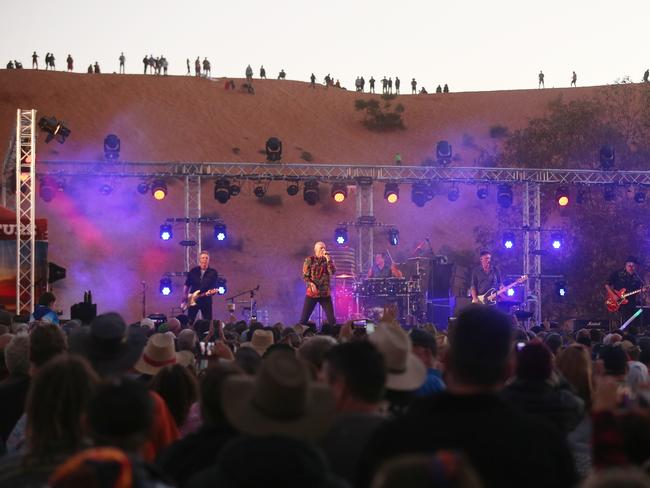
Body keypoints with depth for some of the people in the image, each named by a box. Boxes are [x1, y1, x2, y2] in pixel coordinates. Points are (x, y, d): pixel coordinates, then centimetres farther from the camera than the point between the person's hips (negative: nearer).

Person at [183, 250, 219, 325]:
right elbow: (187, 285, 10)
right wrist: (185, 298, 4)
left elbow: (214, 286, -1)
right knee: (189, 321, 0)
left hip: (206, 300, -1)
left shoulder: (213, 273, 0)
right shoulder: (193, 271, 5)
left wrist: (212, 291, -23)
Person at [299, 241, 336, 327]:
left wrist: (328, 259, -14)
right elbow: (305, 276, -2)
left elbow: (332, 272, -8)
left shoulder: (327, 260, 7)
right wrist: (311, 283, -19)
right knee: (304, 318, -3)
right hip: (312, 293, -2)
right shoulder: (309, 260, 1)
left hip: (325, 293, 2)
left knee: (332, 319, -3)